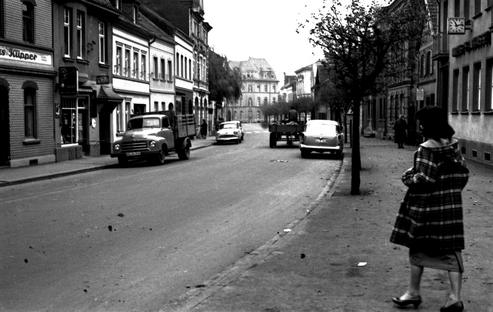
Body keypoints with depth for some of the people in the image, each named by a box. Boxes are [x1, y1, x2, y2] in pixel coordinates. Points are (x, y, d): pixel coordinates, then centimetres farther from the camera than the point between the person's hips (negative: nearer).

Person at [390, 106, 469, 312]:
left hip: (426, 206, -6)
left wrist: (408, 177, -4)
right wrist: (451, 192, 16)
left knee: (418, 248, 9)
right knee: (451, 249, 7)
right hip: (451, 206, 6)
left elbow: (424, 178, -22)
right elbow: (463, 174, 6)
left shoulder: (427, 148, -17)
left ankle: (413, 293, 20)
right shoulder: (453, 145, 4)